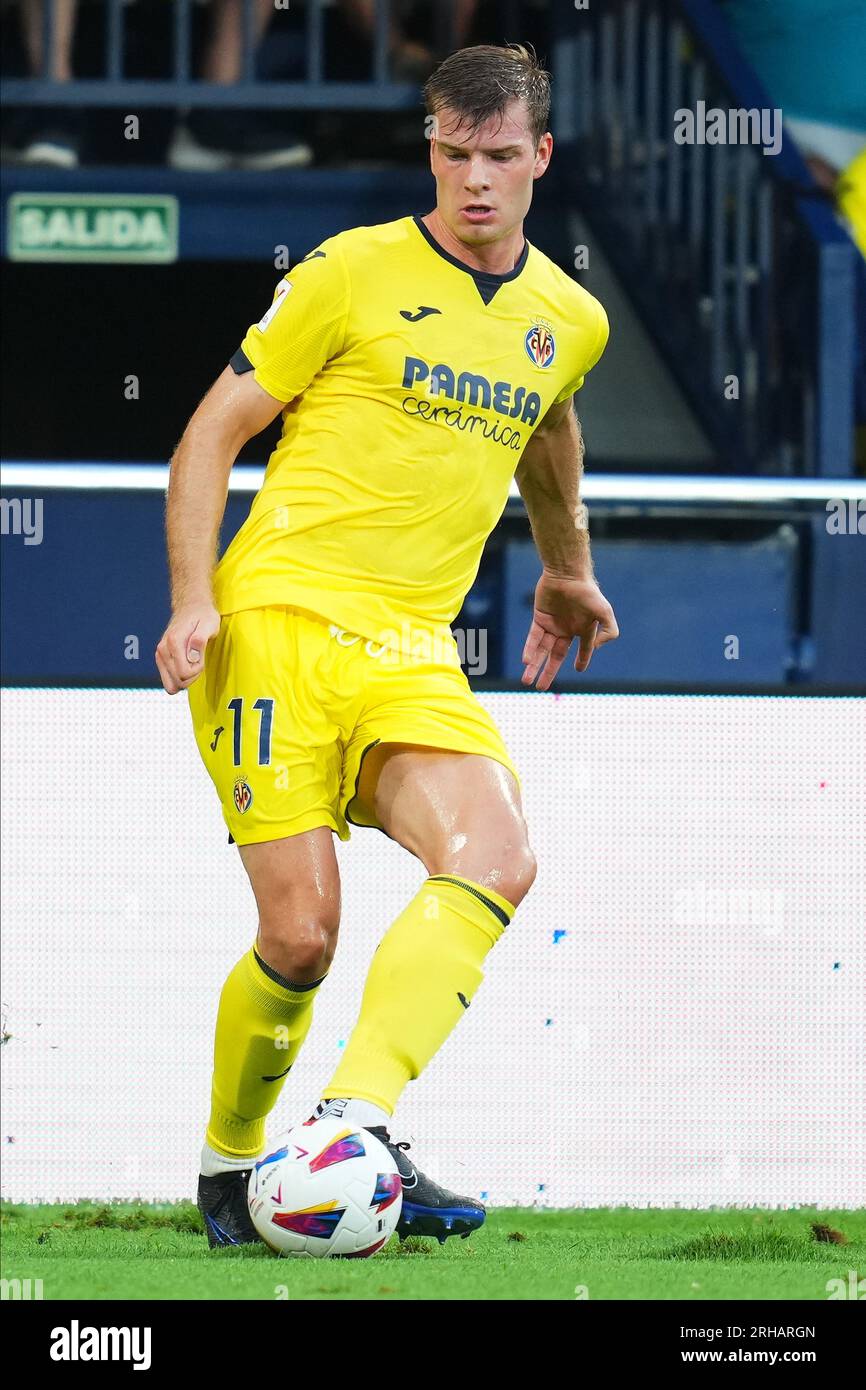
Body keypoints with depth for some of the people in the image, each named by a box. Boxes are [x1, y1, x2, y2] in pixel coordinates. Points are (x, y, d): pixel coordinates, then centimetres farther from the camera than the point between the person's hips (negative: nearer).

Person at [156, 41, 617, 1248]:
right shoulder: (354, 273, -2)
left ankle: (354, 1128, -27)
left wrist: (568, 568, 49)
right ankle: (228, 1163, 12)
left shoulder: (570, 321, 13)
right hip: (278, 618, -4)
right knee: (301, 933, -12)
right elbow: (213, 432, 2)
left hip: (412, 652, 4)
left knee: (496, 858, -23)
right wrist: (193, 598, -9)